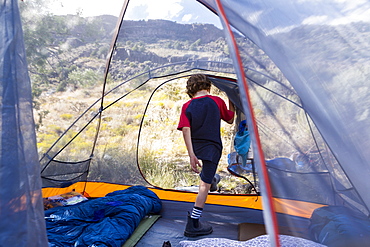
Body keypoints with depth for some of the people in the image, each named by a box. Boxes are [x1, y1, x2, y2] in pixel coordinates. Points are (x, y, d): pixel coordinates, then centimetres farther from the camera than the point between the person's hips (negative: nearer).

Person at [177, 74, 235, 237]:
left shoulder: (187, 106, -2)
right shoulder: (217, 101, -4)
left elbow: (186, 130, -13)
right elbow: (230, 120, 11)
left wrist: (191, 155, -15)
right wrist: (231, 101, 25)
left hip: (196, 148, 5)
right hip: (212, 148, -4)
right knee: (205, 184, -2)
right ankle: (192, 225, 2)